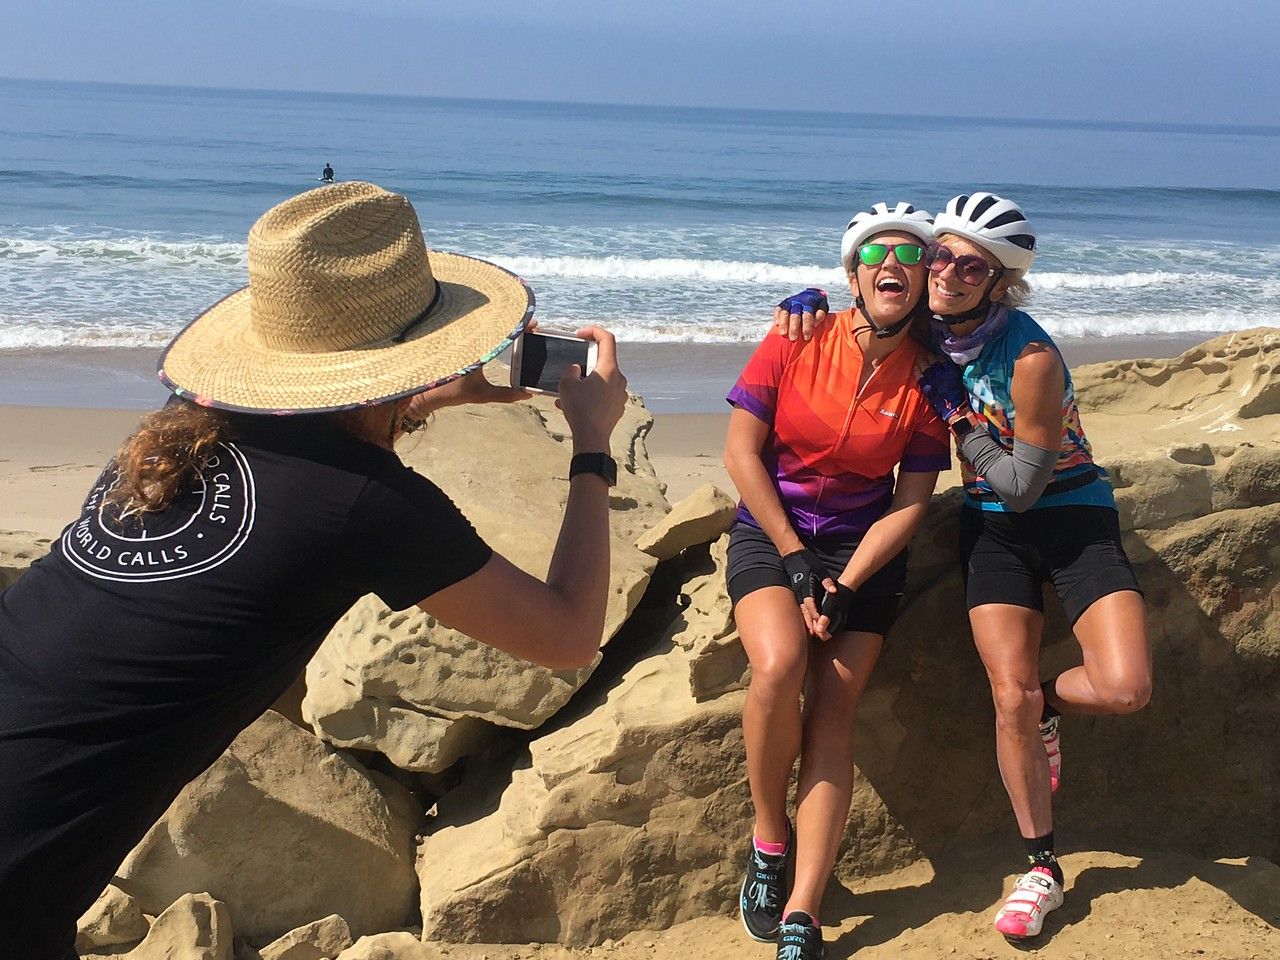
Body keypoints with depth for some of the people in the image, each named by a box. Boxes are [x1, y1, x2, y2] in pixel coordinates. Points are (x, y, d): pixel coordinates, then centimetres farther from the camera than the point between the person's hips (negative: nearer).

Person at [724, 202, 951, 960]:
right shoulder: (798, 341, -6)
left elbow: (912, 501, -3)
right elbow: (742, 451, -5)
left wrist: (846, 589, -15)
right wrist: (794, 558, -10)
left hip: (865, 547, 1)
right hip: (773, 529, -1)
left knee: (833, 712, -12)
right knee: (779, 666, -27)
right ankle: (770, 835, -2)